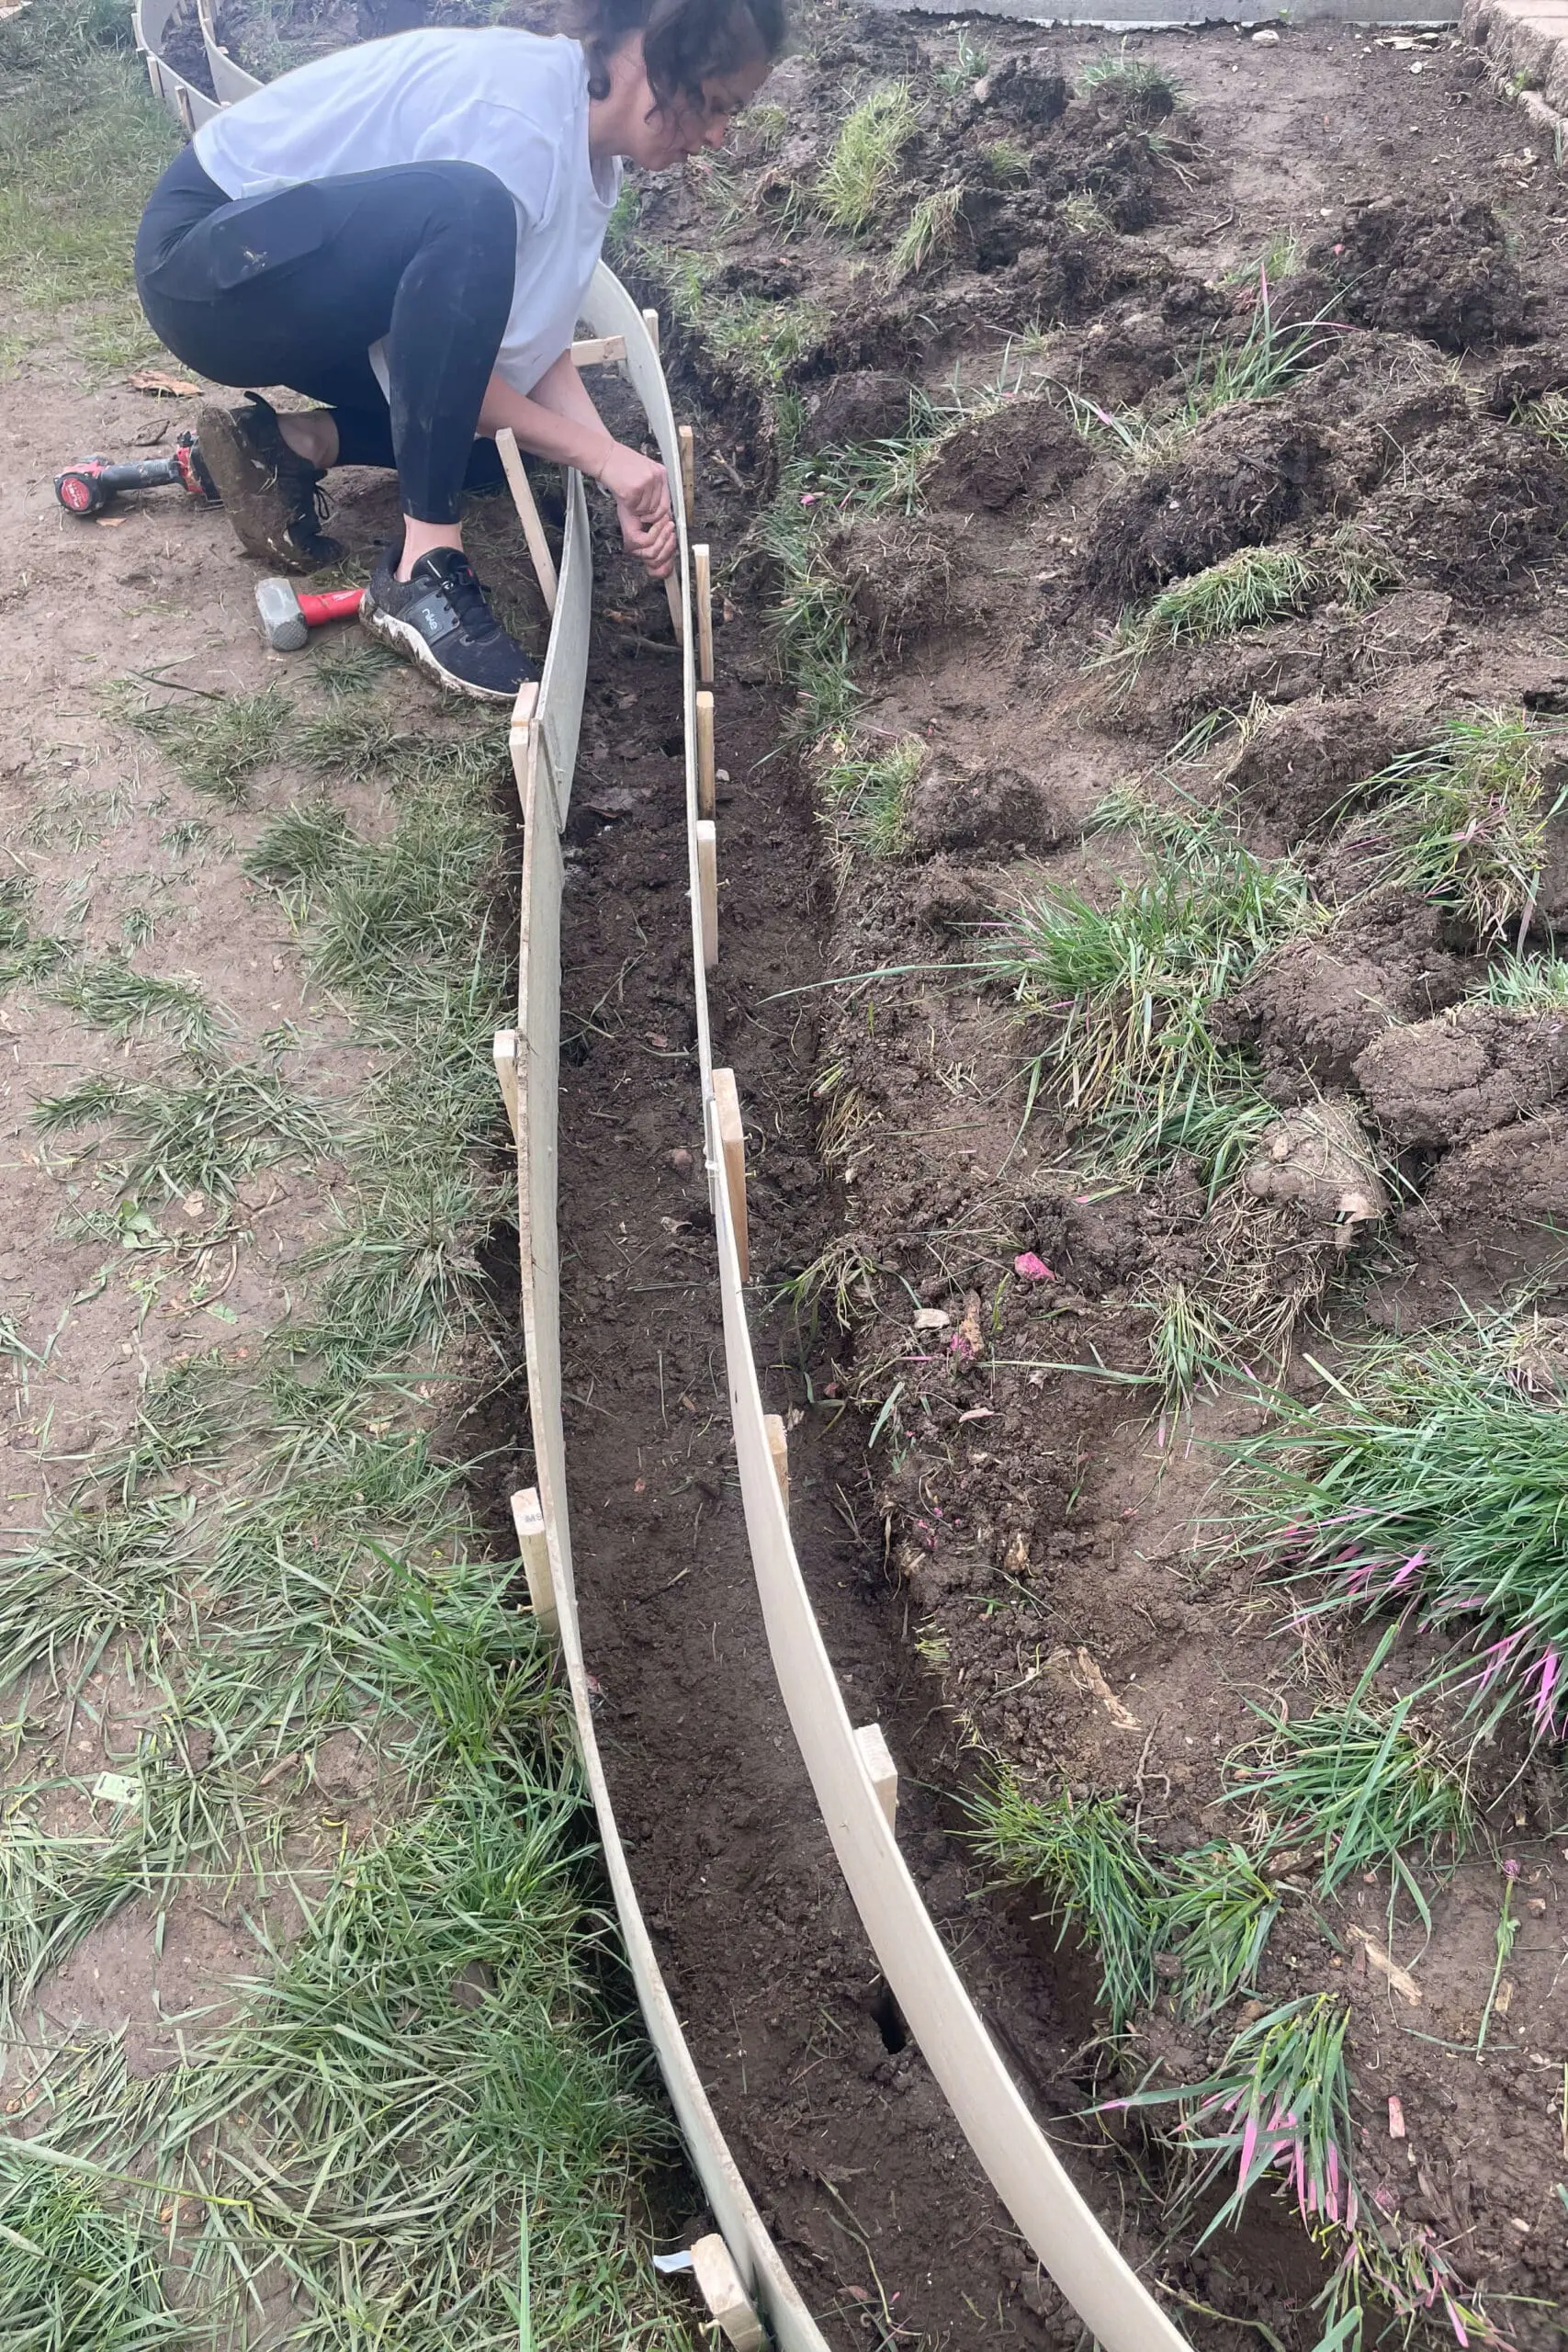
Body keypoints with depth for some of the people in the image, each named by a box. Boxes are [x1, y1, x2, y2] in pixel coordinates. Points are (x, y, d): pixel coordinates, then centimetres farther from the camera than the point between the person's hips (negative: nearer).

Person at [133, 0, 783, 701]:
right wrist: (600, 456, -23)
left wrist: (625, 483, -14)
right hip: (205, 257, -9)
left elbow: (534, 341, -3)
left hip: (320, 291, 9)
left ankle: (287, 443, 3)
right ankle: (422, 571, -32)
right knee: (466, 210, -35)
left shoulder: (589, 149, 1)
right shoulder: (519, 111, -26)